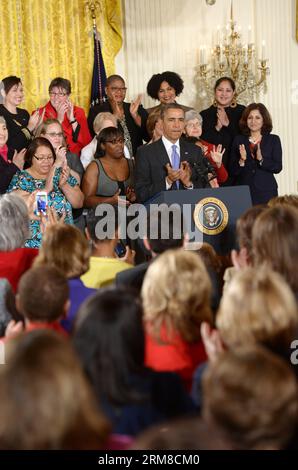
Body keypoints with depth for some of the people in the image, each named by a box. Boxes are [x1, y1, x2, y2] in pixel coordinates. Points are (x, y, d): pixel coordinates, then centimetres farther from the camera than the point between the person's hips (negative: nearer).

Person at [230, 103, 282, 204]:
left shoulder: (273, 140, 6)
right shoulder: (238, 140, 9)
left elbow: (278, 168, -3)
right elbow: (232, 171, 5)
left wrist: (261, 159, -17)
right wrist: (241, 161, -13)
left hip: (266, 191, -1)